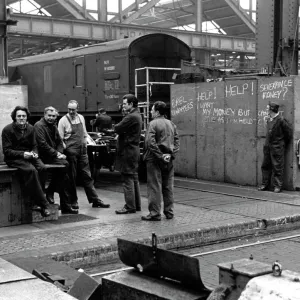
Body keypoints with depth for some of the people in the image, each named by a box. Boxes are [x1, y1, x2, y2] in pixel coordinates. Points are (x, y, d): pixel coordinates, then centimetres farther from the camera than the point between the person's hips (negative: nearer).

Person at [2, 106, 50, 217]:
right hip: (14, 158, -5)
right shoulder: (7, 130, -4)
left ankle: (36, 203, -21)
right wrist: (22, 154, -21)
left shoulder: (30, 129, 12)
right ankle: (43, 204, -30)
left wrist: (35, 153, -9)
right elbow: (6, 151, -8)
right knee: (32, 170, -33)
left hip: (29, 156, 5)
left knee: (42, 168, -27)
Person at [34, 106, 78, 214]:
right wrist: (56, 154, -17)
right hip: (43, 157, -8)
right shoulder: (39, 126, -9)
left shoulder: (53, 126, 19)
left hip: (53, 156, 8)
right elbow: (42, 144, -18)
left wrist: (60, 153, -1)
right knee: (64, 165, -25)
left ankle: (66, 206, -3)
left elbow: (59, 142, 19)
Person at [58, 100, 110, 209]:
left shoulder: (81, 118, 8)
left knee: (87, 176, 7)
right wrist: (66, 149, -13)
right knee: (71, 177, 2)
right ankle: (73, 201, 14)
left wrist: (85, 146, 10)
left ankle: (95, 200, 9)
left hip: (82, 151, 5)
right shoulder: (63, 120, -7)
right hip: (71, 152, -5)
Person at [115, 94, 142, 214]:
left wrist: (116, 126, 4)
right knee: (134, 179, 14)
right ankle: (136, 205, 20)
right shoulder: (137, 115, 15)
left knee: (128, 179, -6)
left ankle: (130, 207, -3)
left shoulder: (131, 117, -18)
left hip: (128, 151, -10)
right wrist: (120, 131, 0)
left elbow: (117, 129, -16)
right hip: (134, 149, 10)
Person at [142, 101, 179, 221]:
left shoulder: (153, 124, -9)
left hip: (155, 159, -6)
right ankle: (169, 212, 18)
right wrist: (171, 154, -1)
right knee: (168, 186, 12)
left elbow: (150, 142, -19)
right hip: (168, 160, 6)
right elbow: (177, 141, 8)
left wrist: (160, 156, -16)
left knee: (154, 186, -2)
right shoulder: (171, 124, 12)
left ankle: (155, 213, -1)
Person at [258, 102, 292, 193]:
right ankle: (265, 185, 18)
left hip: (277, 148, -8)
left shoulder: (281, 120, -12)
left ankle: (278, 186, 6)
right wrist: (267, 143, 14)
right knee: (265, 166, 10)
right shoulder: (269, 120, 10)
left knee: (277, 167, -1)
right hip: (267, 147, 8)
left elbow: (289, 132, -6)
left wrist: (283, 143, 1)